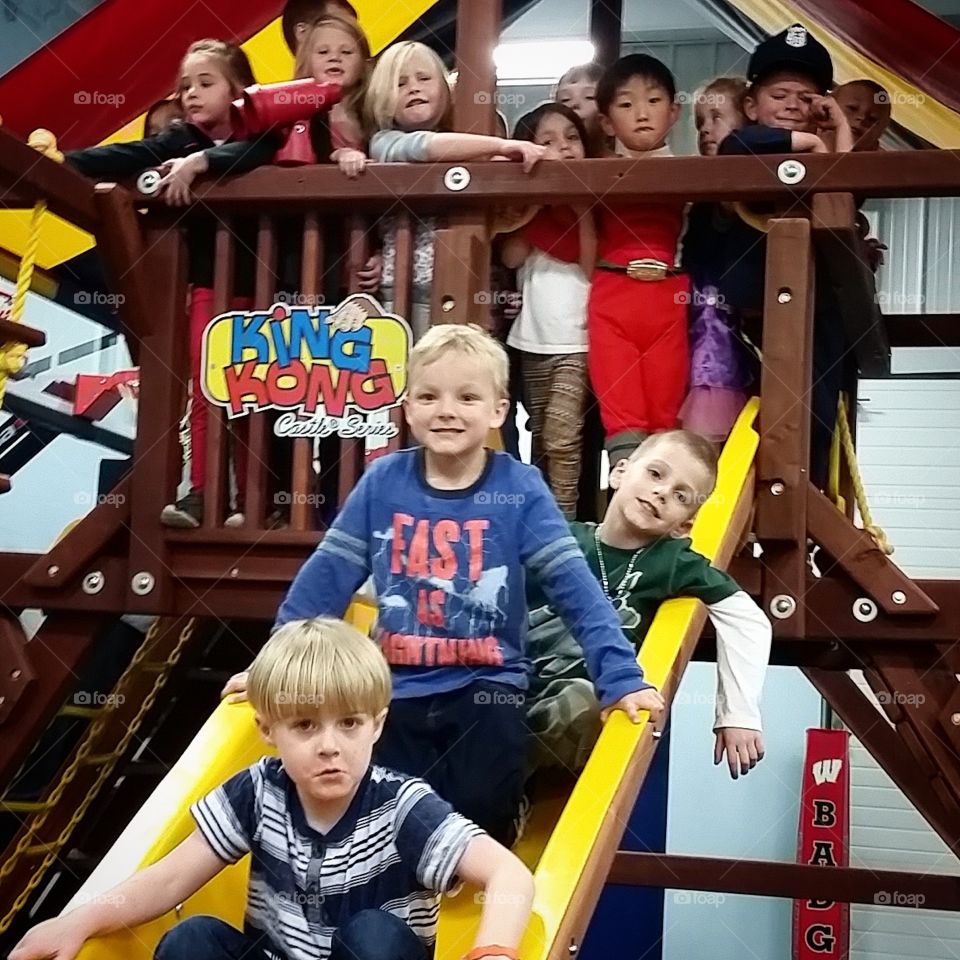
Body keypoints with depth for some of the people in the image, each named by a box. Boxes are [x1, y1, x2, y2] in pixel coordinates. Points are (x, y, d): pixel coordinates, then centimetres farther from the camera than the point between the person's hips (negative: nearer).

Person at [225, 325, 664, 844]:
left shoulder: (520, 489, -8)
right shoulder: (382, 482, -3)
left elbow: (572, 583, -11)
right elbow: (326, 575, 2)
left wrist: (621, 676, -17)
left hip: (487, 688, -2)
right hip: (398, 689, 2)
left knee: (480, 823, -10)